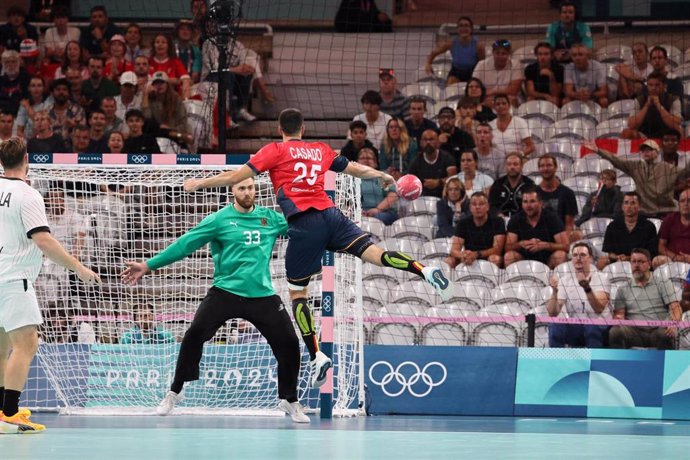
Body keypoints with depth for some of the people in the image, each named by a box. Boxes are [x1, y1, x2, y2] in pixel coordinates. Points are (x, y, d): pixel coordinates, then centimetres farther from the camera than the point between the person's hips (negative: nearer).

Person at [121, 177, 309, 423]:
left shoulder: (270, 218, 8)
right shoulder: (219, 220, -1)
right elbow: (185, 244, -2)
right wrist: (148, 266, -5)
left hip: (262, 296, 2)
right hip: (225, 292, -2)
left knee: (288, 343, -2)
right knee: (194, 335, -16)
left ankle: (290, 401, 19)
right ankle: (174, 393, 2)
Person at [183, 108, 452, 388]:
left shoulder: (275, 151, 9)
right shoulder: (321, 150, 21)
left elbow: (238, 176, 5)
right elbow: (356, 170, 32)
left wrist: (200, 183, 16)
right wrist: (384, 176, 50)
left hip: (303, 223, -3)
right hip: (330, 215, 3)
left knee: (297, 292, 3)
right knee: (372, 252, -8)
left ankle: (316, 357, -6)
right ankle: (424, 271, -34)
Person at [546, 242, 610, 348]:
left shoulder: (601, 278, -3)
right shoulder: (564, 280, 4)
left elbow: (599, 309, -21)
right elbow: (553, 313, -7)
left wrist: (587, 288, -37)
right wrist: (554, 291, -24)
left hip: (600, 328, -2)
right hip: (575, 329, 2)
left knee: (592, 328, -36)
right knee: (555, 326, -28)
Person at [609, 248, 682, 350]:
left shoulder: (663, 284, 13)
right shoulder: (623, 290, 19)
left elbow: (675, 308, 3)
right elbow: (619, 313, 11)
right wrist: (618, 319, -16)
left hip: (659, 329, -1)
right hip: (635, 331, 1)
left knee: (666, 335, -38)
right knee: (615, 332, -31)